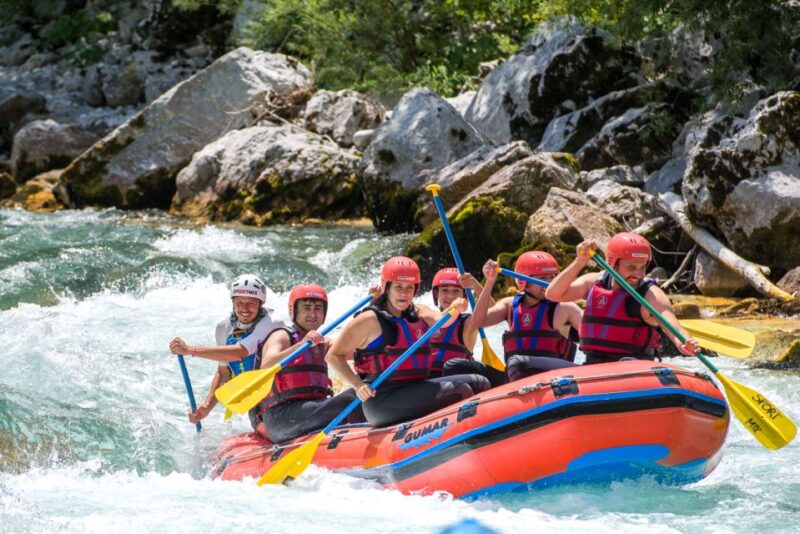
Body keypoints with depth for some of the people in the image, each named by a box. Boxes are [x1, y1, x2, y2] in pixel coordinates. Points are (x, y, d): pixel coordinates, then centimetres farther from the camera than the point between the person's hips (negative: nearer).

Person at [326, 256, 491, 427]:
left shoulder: (418, 313, 16)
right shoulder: (370, 320, -4)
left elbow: (441, 320, -4)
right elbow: (334, 355, -4)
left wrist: (455, 309, -26)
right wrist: (358, 385, -17)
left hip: (416, 387, 8)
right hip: (382, 399, -8)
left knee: (479, 383, 0)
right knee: (459, 391, -21)